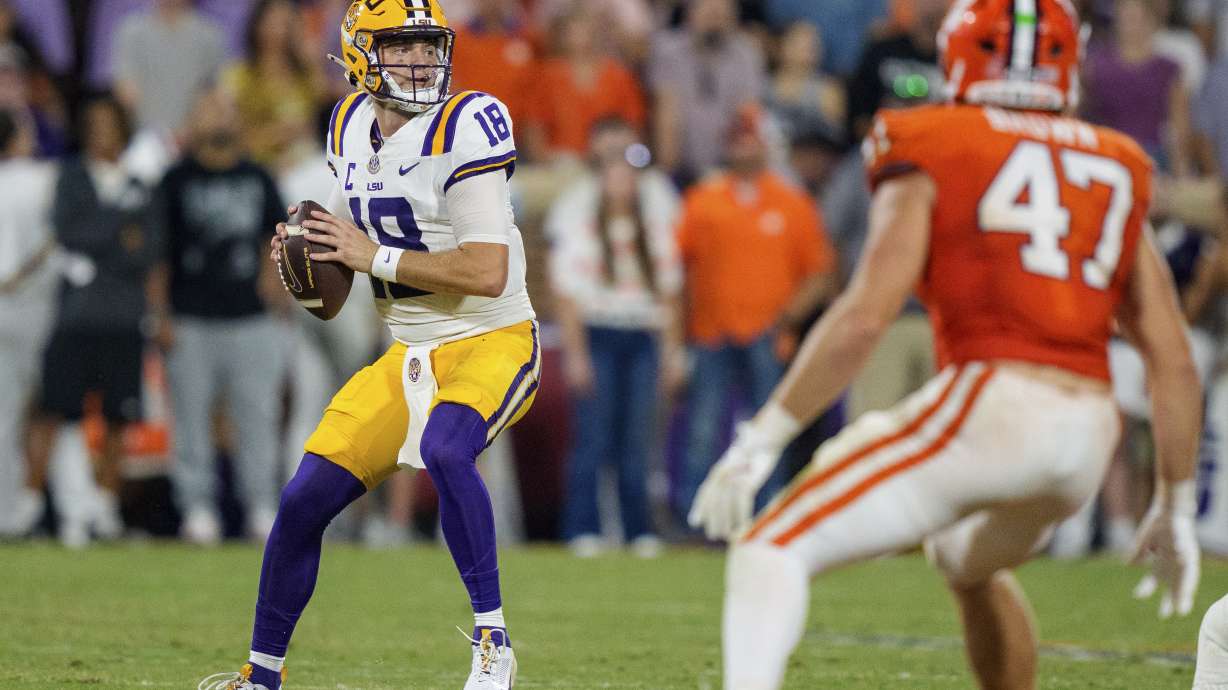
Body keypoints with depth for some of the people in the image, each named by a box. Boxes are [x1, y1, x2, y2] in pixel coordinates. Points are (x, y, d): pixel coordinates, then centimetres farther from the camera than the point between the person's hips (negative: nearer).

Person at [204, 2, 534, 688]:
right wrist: (305, 249, 1)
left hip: (494, 343, -7)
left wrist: (376, 256, -20)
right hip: (409, 354, 7)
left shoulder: (467, 124, -17)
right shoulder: (353, 126, 6)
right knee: (303, 501, 2)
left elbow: (487, 271, -24)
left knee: (444, 447, -37)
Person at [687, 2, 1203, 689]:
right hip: (1090, 433, 6)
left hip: (987, 407, -6)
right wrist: (1176, 508, 23)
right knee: (969, 562, 36)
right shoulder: (1116, 174, 19)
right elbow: (1175, 360, 16)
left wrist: (764, 439, -6)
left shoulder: (932, 155, 4)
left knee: (772, 550, -5)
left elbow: (865, 317, -8)